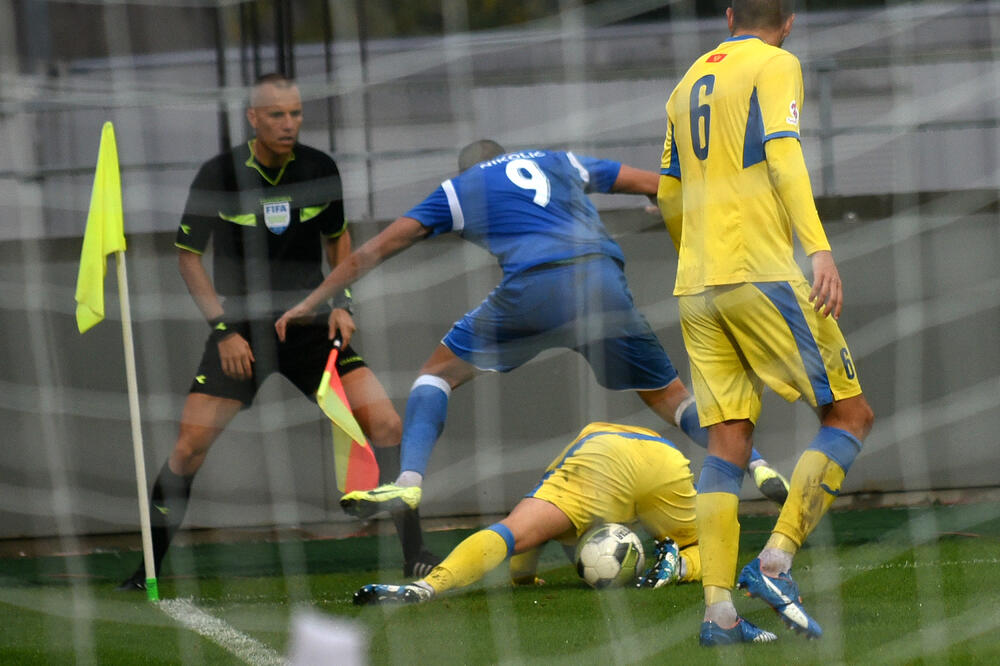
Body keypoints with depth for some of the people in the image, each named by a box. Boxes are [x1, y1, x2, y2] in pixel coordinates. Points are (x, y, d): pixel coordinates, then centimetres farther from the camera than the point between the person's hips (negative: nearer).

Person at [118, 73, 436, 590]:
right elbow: (188, 255, 0)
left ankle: (414, 556, -3)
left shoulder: (319, 169, -2)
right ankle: (149, 566, 6)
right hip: (240, 329, -2)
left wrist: (341, 302, 1)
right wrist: (223, 328, -8)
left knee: (386, 425, -12)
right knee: (189, 447, -11)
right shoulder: (219, 175, -9)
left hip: (309, 326, 2)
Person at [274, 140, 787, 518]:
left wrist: (311, 303, 33)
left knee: (440, 371, 17)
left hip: (532, 289, -2)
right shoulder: (560, 163, 31)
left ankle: (408, 483, -2)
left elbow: (377, 249, 26)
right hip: (602, 279, 2)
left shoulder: (457, 190, 25)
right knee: (667, 395, 14)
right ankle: (755, 467, -4)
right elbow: (658, 186, 29)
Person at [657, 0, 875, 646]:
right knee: (850, 414, 1)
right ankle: (776, 561, -12)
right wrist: (819, 249, -24)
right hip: (762, 273, -7)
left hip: (696, 287, 7)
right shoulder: (776, 67, 0)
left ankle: (719, 610, -7)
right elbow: (783, 160, -15)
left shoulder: (690, 83, 21)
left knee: (728, 442, 4)